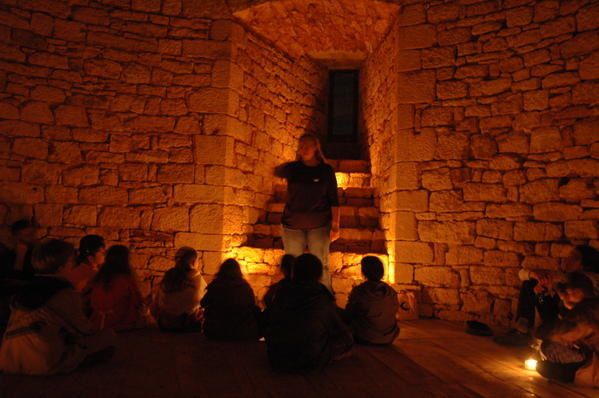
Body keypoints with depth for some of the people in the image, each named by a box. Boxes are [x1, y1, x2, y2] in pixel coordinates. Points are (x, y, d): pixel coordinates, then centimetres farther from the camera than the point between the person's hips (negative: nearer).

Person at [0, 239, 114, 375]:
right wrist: (108, 334, 19)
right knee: (106, 339, -2)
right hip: (44, 364, -8)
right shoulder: (65, 293, -10)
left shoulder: (25, 289, 12)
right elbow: (84, 332, -1)